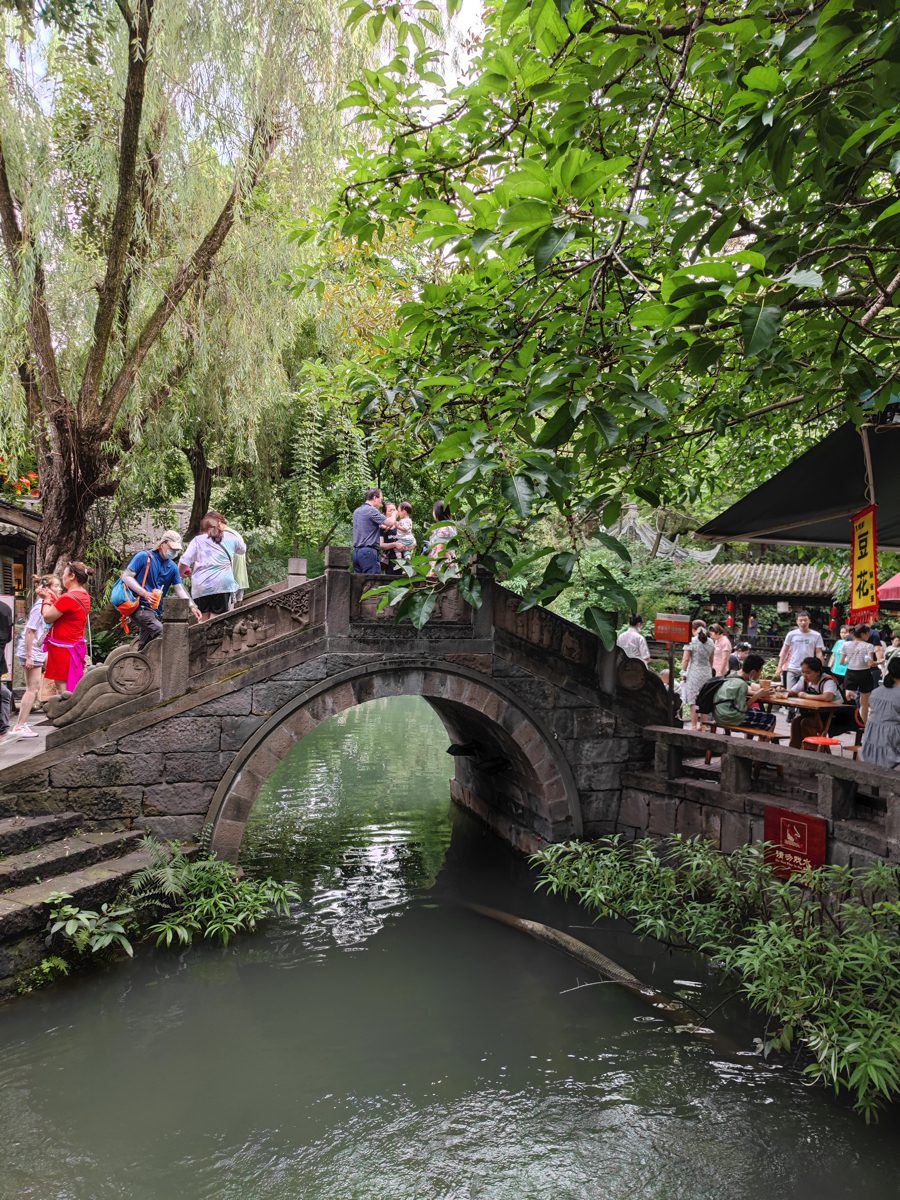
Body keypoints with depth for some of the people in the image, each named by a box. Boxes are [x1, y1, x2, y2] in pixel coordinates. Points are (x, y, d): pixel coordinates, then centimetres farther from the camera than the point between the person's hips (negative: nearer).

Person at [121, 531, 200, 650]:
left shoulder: (172, 567, 10)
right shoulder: (144, 557, -7)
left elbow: (179, 589, 8)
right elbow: (126, 576, -10)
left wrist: (192, 606, -9)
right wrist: (145, 594, -21)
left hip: (157, 611, 7)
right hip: (140, 607, -7)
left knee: (142, 648, 13)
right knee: (160, 631, -29)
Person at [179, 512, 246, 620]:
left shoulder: (197, 540, 11)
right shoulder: (232, 536, 12)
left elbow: (184, 561, 2)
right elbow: (242, 550, 33)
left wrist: (182, 573, 25)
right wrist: (226, 528, 38)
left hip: (200, 586, 1)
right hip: (222, 584, -1)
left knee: (202, 622, 10)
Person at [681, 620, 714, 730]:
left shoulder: (692, 641, -9)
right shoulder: (710, 642, 7)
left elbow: (686, 659, -10)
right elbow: (711, 660, 16)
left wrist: (683, 673, -2)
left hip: (694, 673, -5)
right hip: (707, 673, 5)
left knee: (694, 701, -2)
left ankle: (694, 726, -2)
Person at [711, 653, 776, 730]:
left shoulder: (731, 676, 4)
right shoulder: (741, 684, -21)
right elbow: (742, 709, -19)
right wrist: (757, 696, -11)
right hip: (730, 718, -9)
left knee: (757, 711, 28)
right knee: (770, 718, 2)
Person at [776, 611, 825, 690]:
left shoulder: (816, 635, -1)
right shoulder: (791, 634, 1)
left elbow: (819, 653, 2)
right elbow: (784, 651, 7)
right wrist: (780, 667, 2)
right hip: (792, 669, 1)